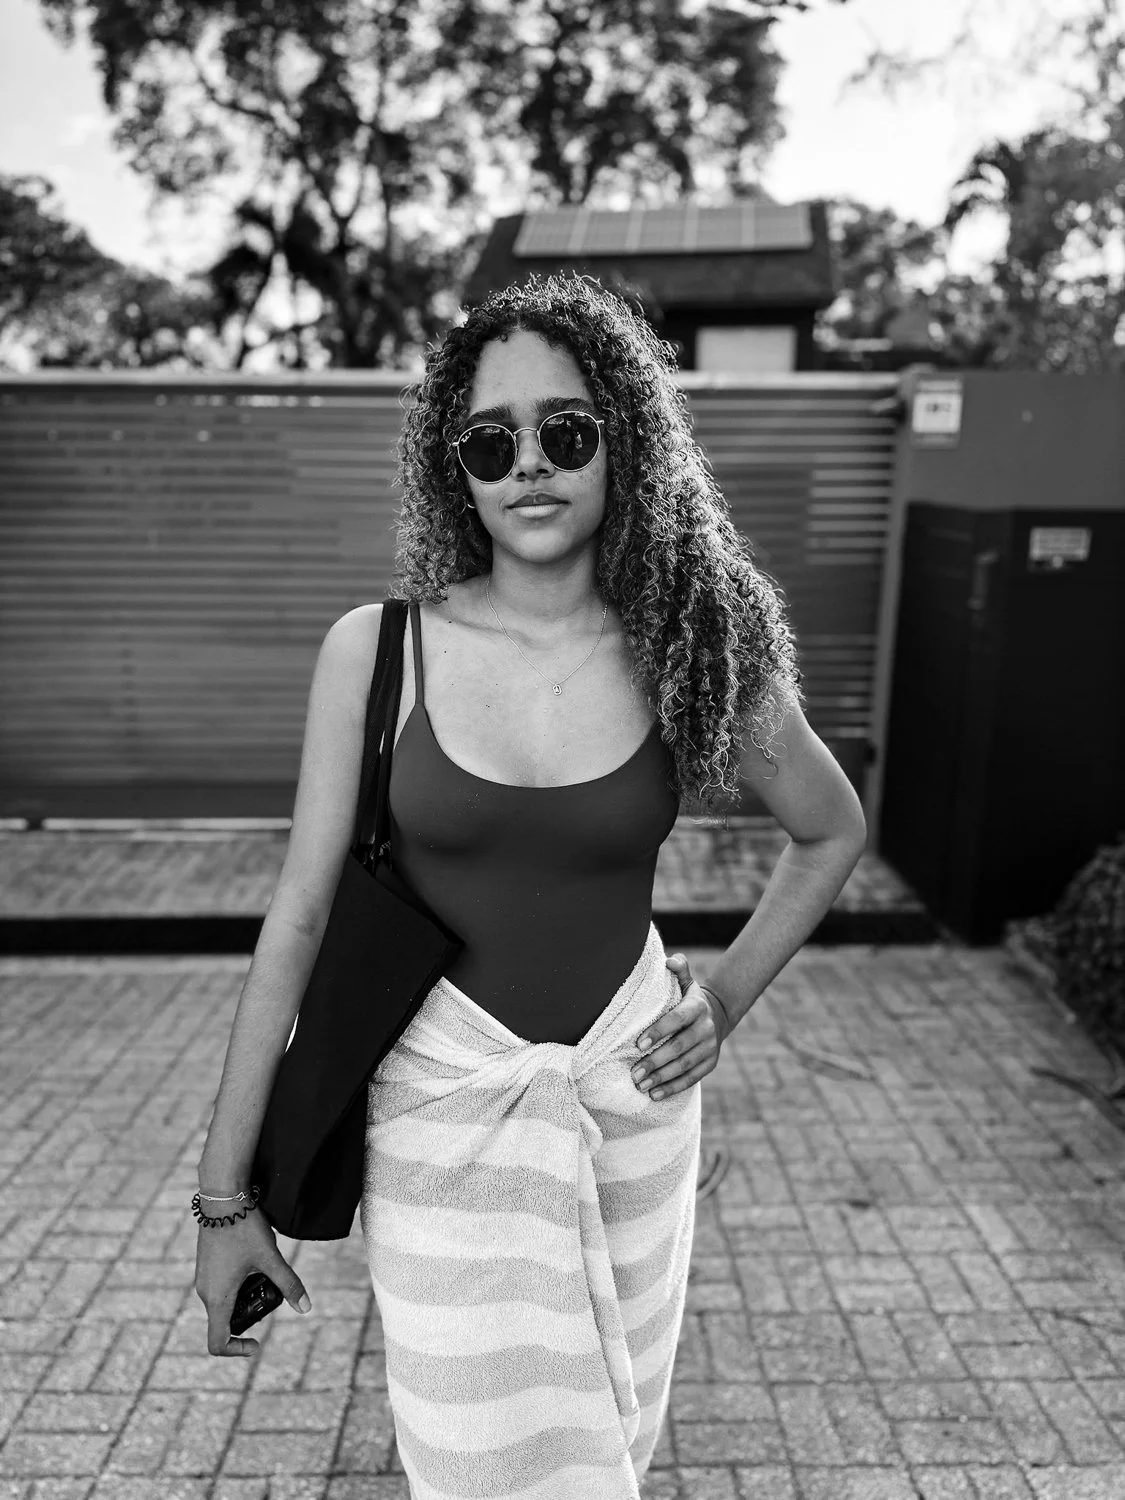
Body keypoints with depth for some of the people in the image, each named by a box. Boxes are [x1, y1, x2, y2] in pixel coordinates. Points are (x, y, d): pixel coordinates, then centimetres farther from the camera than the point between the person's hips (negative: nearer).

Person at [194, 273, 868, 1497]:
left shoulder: (692, 651, -7)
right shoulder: (375, 651, -10)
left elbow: (832, 831, 10)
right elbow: (297, 920, -6)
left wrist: (729, 994, 0)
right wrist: (225, 1193, -3)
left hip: (630, 1101, 2)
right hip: (443, 1111, -1)